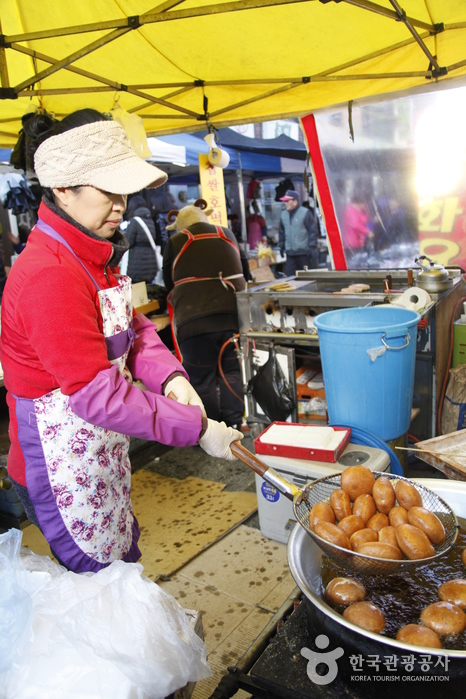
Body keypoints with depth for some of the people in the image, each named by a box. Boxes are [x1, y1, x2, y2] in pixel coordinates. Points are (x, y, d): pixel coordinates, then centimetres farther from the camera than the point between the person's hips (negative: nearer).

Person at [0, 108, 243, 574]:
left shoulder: (96, 255, 3)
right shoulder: (50, 275, -28)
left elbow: (132, 327, 8)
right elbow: (96, 393, -28)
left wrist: (169, 377, -11)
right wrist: (198, 429, -24)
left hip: (103, 455, 9)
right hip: (62, 467, -9)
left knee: (125, 562, 25)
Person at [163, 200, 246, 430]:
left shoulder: (175, 242, 7)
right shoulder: (228, 236, 17)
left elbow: (169, 284, 16)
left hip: (194, 319, -3)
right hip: (233, 314, 4)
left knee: (202, 379, 6)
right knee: (232, 372, 13)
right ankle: (234, 423, 17)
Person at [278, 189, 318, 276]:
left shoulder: (305, 213, -6)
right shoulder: (283, 214, 11)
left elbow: (313, 231, -7)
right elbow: (281, 232, 20)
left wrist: (313, 247, -12)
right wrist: (281, 247, 18)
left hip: (304, 252, -5)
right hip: (290, 253, 5)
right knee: (290, 276, 1)